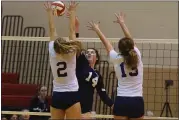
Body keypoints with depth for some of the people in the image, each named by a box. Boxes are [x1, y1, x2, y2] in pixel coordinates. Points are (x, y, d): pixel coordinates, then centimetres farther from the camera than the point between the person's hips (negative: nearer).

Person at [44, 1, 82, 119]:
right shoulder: (71, 53, -9)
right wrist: (72, 11, 5)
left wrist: (50, 13, 15)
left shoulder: (52, 53, -3)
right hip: (71, 95, -4)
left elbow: (52, 30, 7)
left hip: (57, 96, 4)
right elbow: (72, 30, -2)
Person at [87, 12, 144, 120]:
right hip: (137, 102, 1)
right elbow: (130, 39, 14)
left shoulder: (117, 59, -2)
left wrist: (97, 29, 28)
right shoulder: (137, 56, -1)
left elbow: (106, 43, 13)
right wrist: (122, 23, 28)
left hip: (121, 102, -1)